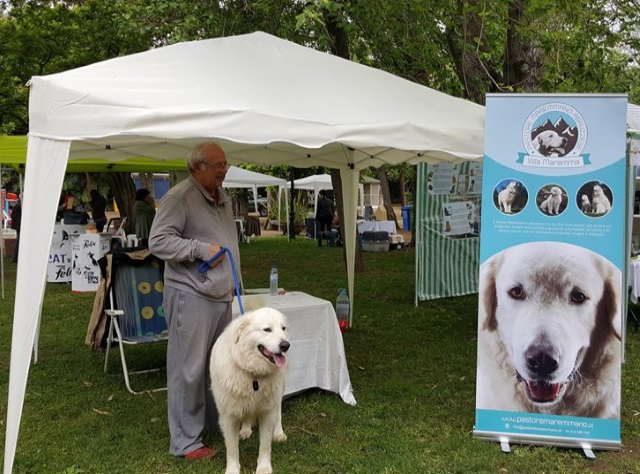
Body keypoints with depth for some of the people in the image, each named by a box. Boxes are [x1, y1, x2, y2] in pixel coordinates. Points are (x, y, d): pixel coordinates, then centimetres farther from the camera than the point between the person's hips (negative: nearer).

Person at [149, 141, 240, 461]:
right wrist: (201, 249, -21)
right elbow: (157, 241, -17)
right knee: (189, 369, -2)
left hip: (222, 296, 8)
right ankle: (185, 442, 9)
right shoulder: (179, 198, -12)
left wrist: (233, 283, 23)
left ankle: (216, 422, 32)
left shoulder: (224, 199, 15)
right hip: (191, 296, -8)